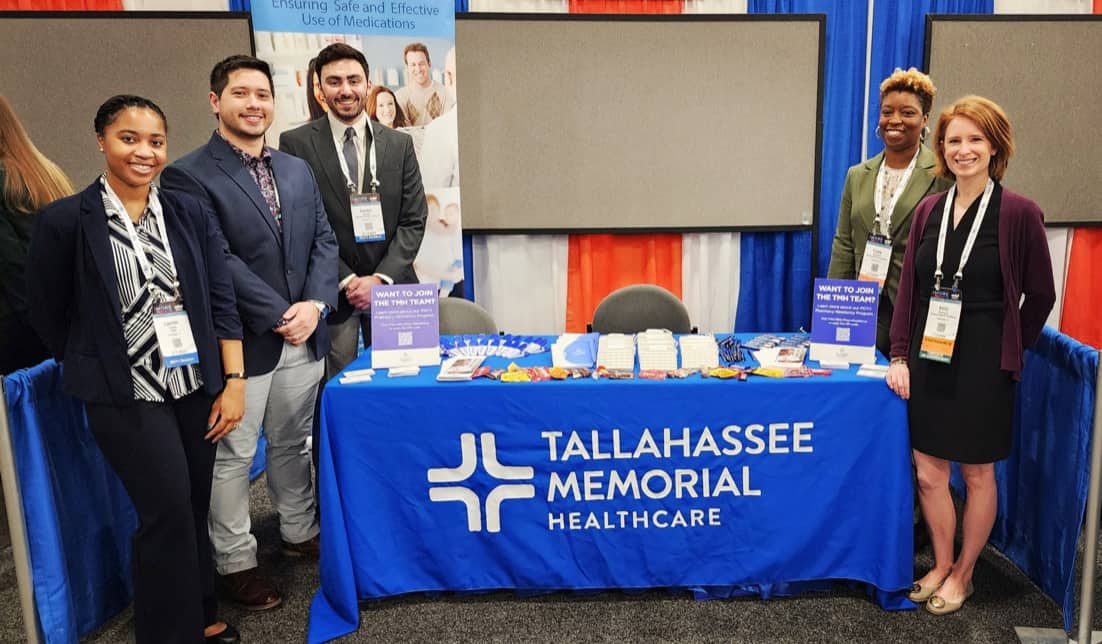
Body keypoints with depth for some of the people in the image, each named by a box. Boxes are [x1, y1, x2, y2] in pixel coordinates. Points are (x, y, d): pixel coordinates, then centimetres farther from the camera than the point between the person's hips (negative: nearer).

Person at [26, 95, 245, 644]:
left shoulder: (191, 214, 3)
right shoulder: (64, 221, -7)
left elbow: (221, 302, 1)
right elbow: (47, 315, 2)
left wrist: (233, 382, -3)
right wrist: (97, 370, 9)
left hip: (196, 387, 4)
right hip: (126, 397, -3)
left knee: (194, 509, 12)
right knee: (169, 513, -6)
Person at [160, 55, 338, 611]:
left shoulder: (297, 170, 12)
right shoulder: (188, 176, -8)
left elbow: (324, 241, 7)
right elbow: (219, 262, -16)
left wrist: (314, 304, -8)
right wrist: (279, 315, -16)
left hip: (304, 337, 6)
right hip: (240, 343, -5)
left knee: (292, 443, 19)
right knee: (233, 455, 7)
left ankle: (299, 532, 37)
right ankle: (235, 563, 22)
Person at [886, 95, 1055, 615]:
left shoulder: (1018, 213, -9)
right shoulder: (928, 210, 3)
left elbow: (1040, 294, 0)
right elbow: (908, 288, 5)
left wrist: (1009, 347, 5)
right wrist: (899, 357, 1)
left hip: (983, 366, -4)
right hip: (929, 362, 4)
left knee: (978, 474, 11)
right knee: (928, 474, 10)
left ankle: (963, 573, 30)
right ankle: (941, 565, 31)